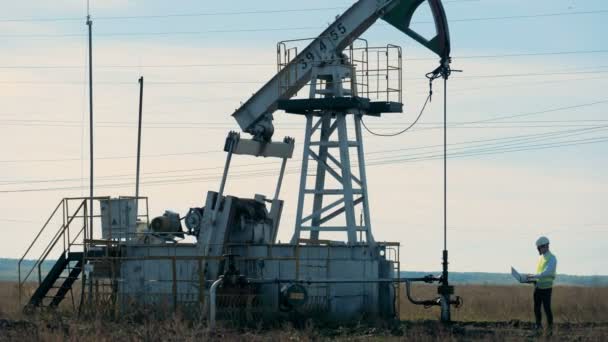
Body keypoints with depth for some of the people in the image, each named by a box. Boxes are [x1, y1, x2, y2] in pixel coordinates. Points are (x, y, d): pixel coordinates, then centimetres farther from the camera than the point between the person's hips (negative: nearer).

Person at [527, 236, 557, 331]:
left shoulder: (552, 259, -12)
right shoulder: (541, 258, 14)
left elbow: (547, 273, -24)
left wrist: (534, 276, -26)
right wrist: (532, 279, 4)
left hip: (546, 288, -7)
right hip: (538, 287, 7)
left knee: (547, 308, -3)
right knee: (536, 309, 6)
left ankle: (550, 327, 8)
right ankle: (539, 326, 16)